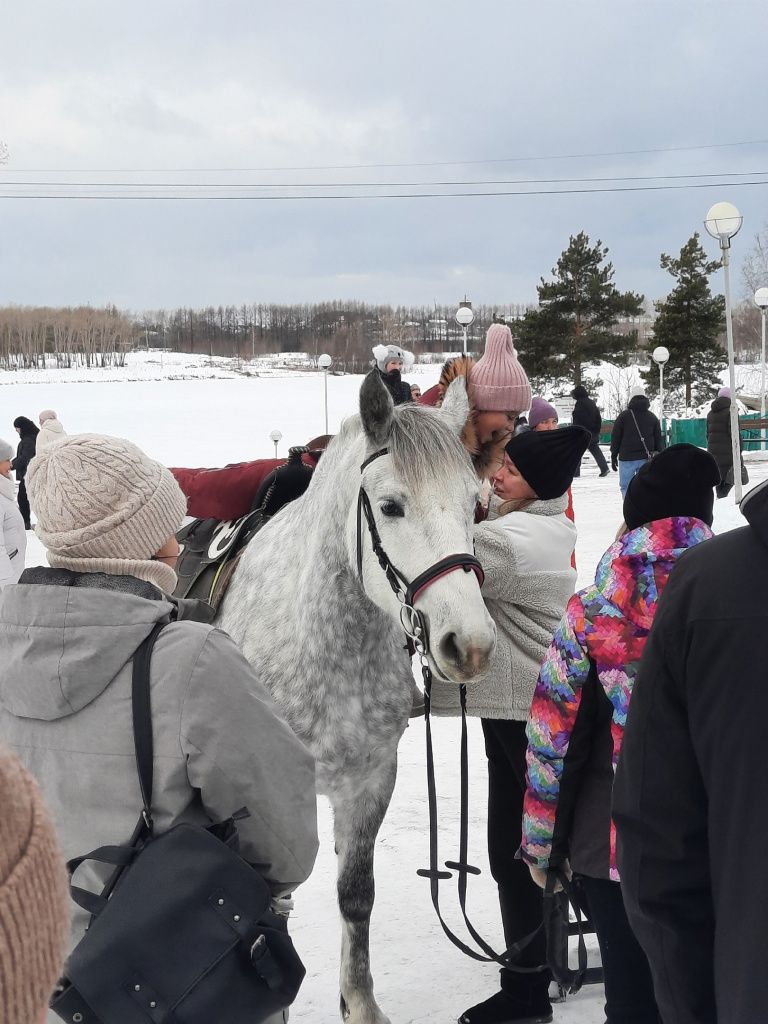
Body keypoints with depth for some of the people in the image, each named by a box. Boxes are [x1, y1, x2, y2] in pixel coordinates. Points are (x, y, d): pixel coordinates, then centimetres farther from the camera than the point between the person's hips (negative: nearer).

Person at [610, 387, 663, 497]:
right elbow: (659, 439, 11)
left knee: (626, 486, 2)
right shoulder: (652, 417, 9)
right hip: (645, 459, 3)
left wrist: (613, 456, 7)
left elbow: (615, 438, -1)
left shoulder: (624, 416, -2)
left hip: (627, 458, -3)